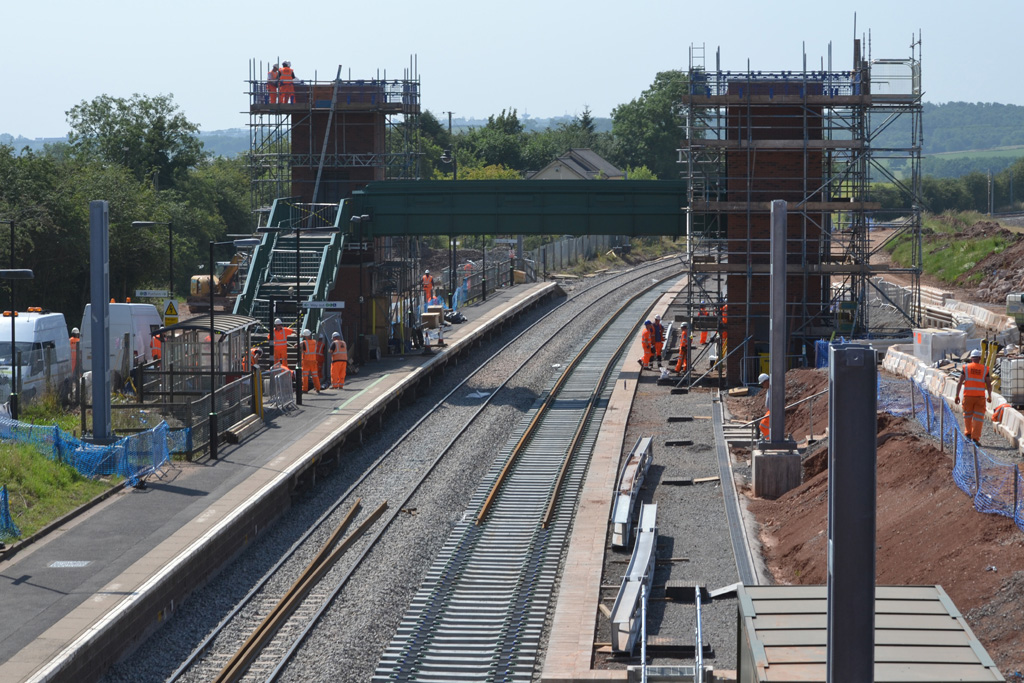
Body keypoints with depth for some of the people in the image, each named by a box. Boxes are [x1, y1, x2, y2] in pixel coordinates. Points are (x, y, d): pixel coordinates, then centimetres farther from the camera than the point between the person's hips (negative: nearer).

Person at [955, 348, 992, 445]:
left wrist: (957, 396, 1)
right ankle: (975, 438, -4)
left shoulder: (966, 368, 2)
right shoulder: (985, 369, 3)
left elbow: (960, 383, -2)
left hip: (968, 396, 1)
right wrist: (990, 396, 15)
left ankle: (968, 433, 24)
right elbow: (989, 385, 2)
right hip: (980, 396, -1)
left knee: (967, 415, 20)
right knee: (979, 417, 2)